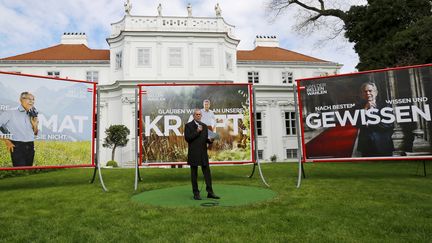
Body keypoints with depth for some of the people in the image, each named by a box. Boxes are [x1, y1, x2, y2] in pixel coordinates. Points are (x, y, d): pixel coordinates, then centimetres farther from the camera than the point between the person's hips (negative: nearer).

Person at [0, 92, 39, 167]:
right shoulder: (10, 113, -3)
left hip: (30, 146, 5)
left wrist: (35, 125, -3)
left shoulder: (32, 115, 11)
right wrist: (6, 141, -5)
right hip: (17, 146, -5)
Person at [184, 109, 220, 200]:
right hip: (193, 153, -4)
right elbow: (187, 138, -11)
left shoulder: (204, 126, 14)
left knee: (207, 172, 3)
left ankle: (210, 192, 10)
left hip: (203, 152, 4)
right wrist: (197, 132, -16)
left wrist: (210, 140, -6)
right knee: (194, 173, 4)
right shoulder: (188, 125, -1)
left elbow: (205, 138, 16)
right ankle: (196, 193, 12)